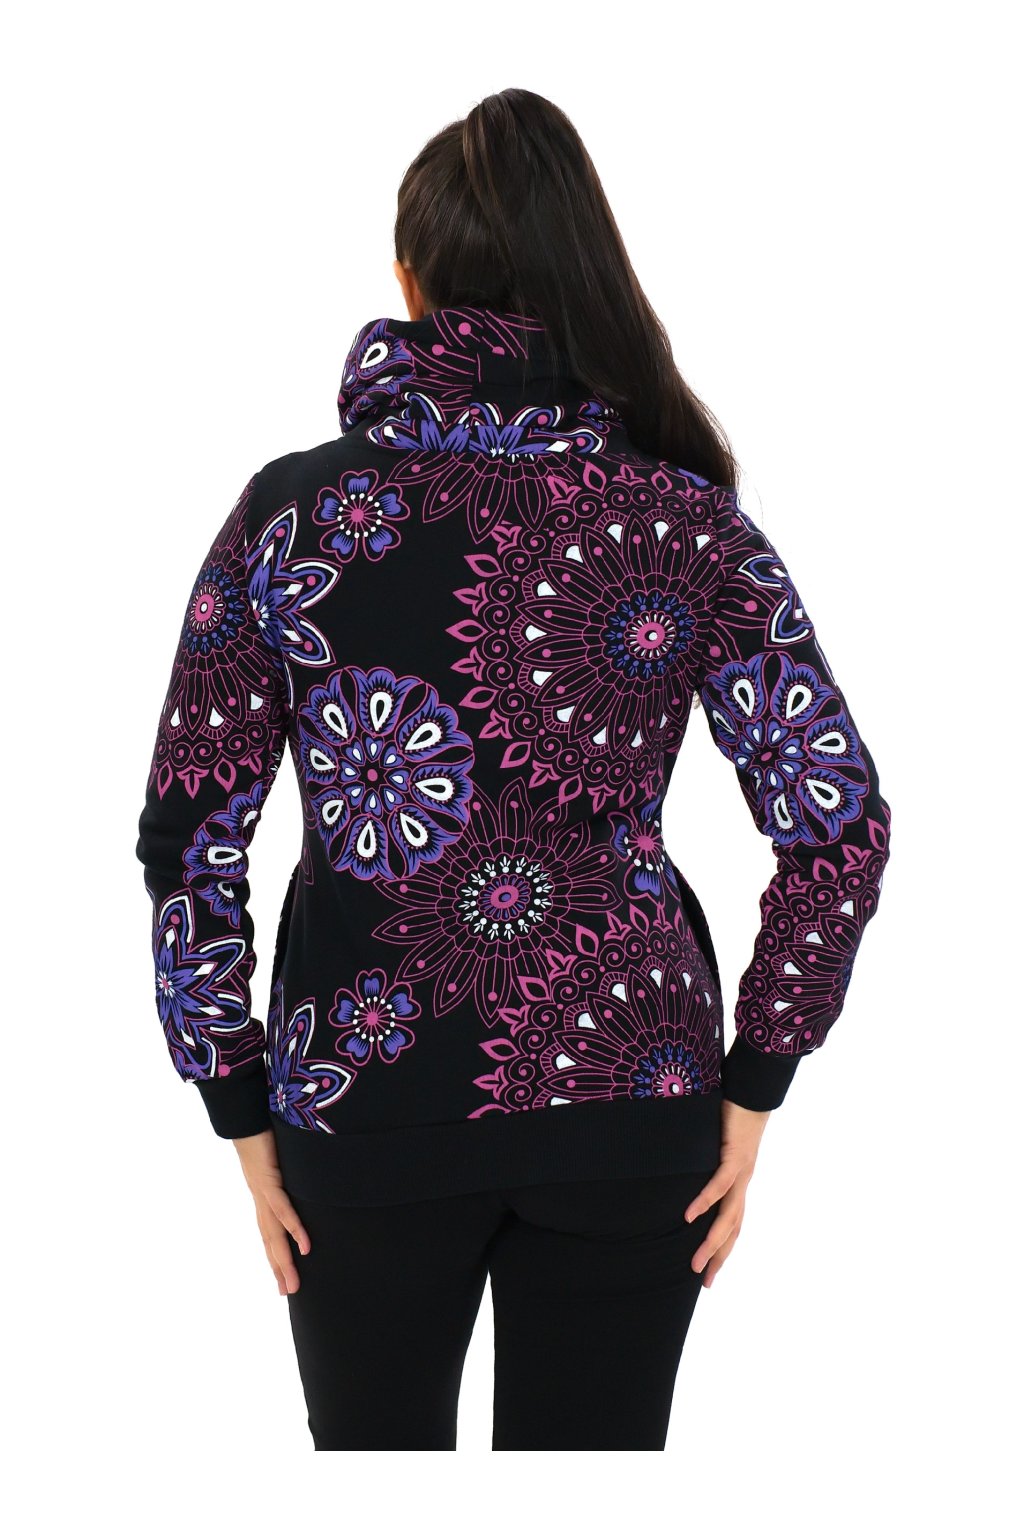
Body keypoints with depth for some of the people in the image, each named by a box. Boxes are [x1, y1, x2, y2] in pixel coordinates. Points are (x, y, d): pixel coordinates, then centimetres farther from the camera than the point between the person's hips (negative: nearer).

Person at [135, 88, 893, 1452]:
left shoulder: (296, 508, -7)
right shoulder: (689, 520, -6)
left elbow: (187, 841, -6)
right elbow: (840, 827, -7)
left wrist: (244, 1109, 3)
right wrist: (751, 1088, 1)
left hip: (366, 1096, 0)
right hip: (628, 1091, 1)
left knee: (376, 1444, 20)